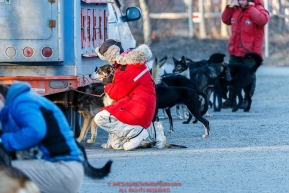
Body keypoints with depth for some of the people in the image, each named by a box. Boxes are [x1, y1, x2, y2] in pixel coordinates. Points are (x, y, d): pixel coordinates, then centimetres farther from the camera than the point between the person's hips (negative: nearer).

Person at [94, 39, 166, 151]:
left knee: (100, 119, -18)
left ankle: (136, 132, -19)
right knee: (116, 144, 15)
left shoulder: (128, 70, -19)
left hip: (137, 107, -10)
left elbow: (116, 93, -11)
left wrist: (107, 86, 8)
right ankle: (152, 131, 10)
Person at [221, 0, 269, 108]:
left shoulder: (258, 9, -9)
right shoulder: (236, 10, 9)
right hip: (235, 51, 7)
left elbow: (262, 20, -30)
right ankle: (231, 100, 21)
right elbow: (225, 20, 20)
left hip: (250, 51, -6)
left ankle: (247, 100, 9)